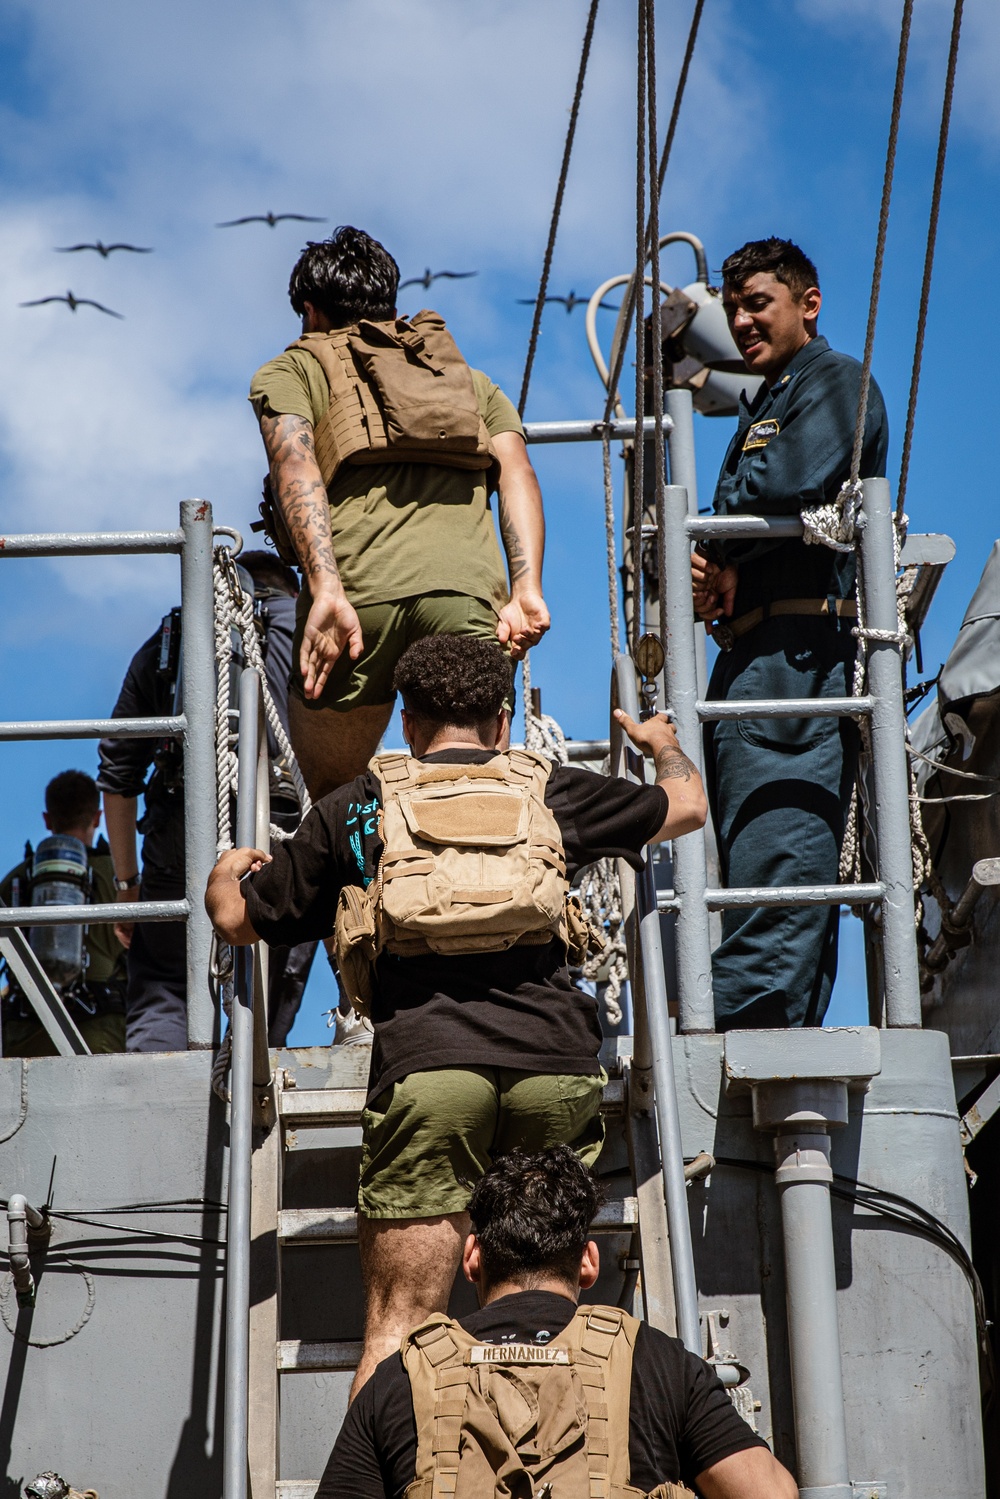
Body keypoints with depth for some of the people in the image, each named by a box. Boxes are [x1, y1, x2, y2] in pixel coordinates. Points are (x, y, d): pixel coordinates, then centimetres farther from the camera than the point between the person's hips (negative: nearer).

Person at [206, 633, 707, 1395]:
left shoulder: (357, 808, 20)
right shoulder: (551, 791, 22)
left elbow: (239, 919, 28)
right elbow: (688, 805, 39)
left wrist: (227, 869, 52)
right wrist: (665, 744, 62)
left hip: (425, 1062, -1)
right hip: (553, 1060, 1)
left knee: (397, 1328, -1)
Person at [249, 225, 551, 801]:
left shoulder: (290, 371, 23)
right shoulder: (471, 380, 33)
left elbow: (295, 465, 1)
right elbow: (515, 469, 14)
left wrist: (326, 590, -12)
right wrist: (526, 591, 1)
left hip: (359, 591, -2)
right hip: (471, 586, 2)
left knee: (334, 805, 11)